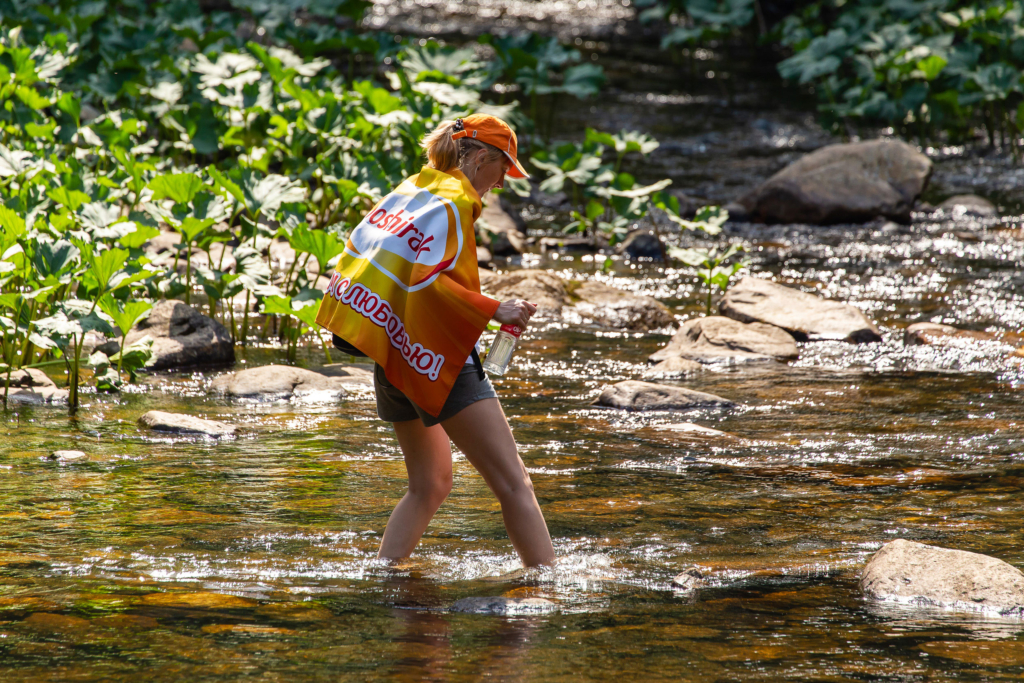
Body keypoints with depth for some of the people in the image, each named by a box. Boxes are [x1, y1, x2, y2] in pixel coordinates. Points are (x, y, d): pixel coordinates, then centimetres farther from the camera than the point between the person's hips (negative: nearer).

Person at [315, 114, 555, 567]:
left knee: (430, 485, 22)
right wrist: (494, 311, -22)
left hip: (393, 359, 9)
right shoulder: (453, 201, -11)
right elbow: (430, 279, -23)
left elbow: (356, 254, 19)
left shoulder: (407, 192, 14)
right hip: (436, 358, -9)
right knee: (514, 483, -10)